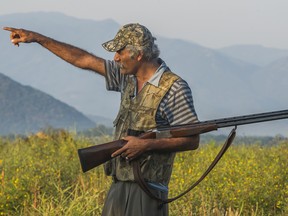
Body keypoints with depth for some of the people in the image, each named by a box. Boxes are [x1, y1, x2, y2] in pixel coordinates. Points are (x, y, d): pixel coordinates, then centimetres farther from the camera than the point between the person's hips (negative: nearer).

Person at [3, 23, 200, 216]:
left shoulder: (175, 88, -9)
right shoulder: (127, 77, 12)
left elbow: (192, 140, -10)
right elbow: (83, 60, 17)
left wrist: (146, 145, -17)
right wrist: (37, 38, 17)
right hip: (119, 187, 7)